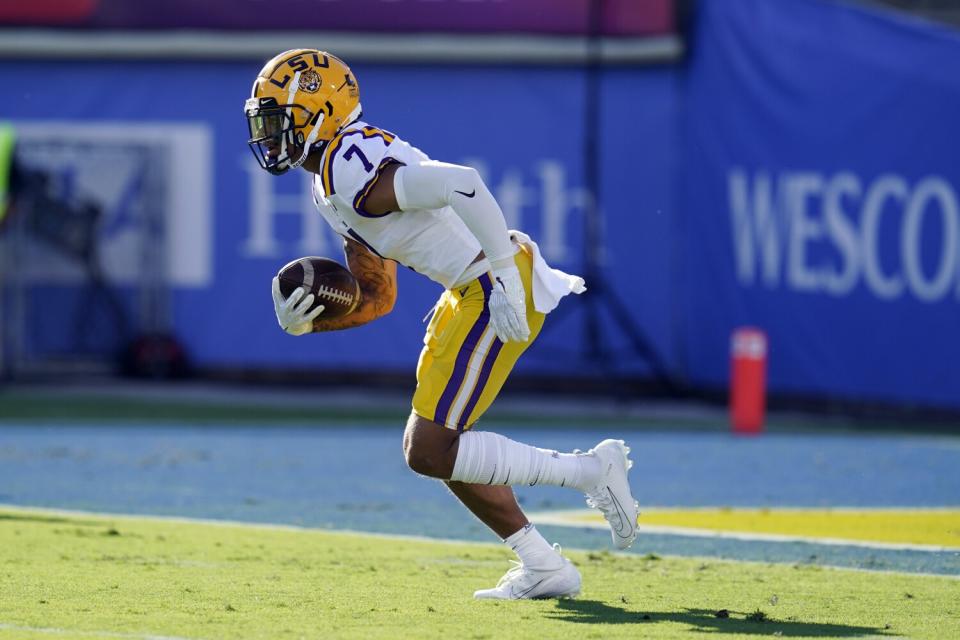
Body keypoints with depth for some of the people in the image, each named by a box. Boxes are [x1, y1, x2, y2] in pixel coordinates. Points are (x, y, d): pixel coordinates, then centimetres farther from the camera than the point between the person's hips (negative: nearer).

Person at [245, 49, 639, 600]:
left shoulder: (353, 172, -18)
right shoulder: (332, 184, 16)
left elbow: (461, 184, -32)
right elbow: (377, 299, 19)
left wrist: (505, 276, -30)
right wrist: (305, 321, 1)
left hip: (501, 288, -10)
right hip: (472, 288, 10)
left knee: (431, 452, -9)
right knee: (428, 447, 14)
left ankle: (591, 470, -2)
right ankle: (544, 568, 17)